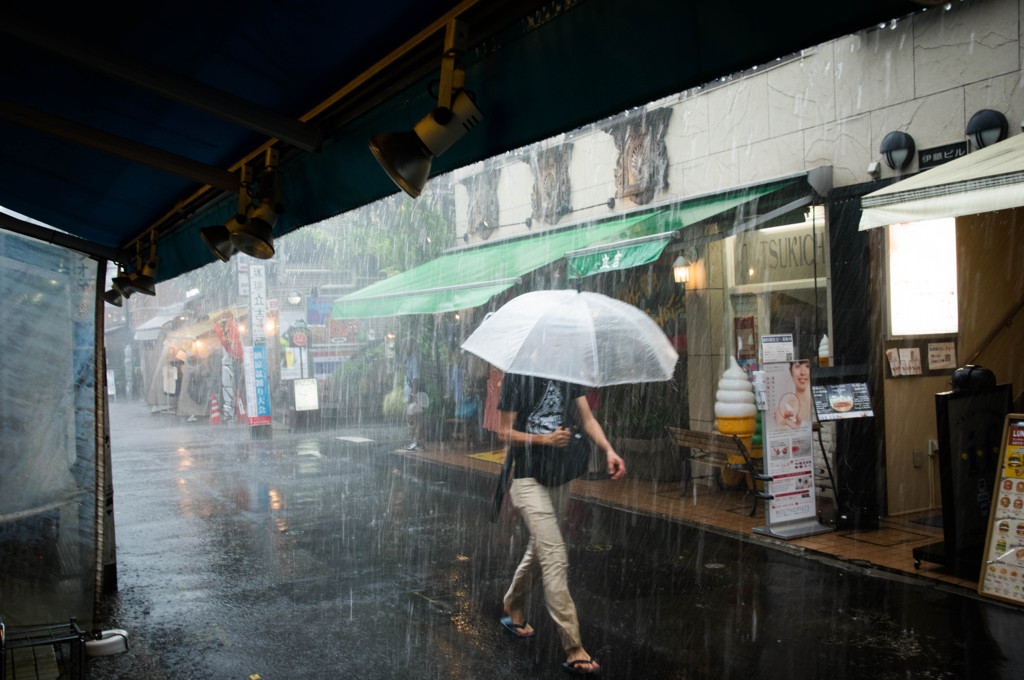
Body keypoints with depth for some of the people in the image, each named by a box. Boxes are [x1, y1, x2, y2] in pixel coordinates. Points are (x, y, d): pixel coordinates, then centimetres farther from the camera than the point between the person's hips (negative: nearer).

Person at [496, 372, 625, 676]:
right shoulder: (517, 376, -10)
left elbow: (587, 418, 3)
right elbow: (504, 432, -8)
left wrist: (608, 450, -13)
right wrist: (546, 440, -21)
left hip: (561, 478, 7)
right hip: (530, 478, -7)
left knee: (540, 549, 19)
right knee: (555, 558, -12)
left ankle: (513, 611, 42)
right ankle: (574, 650, -8)